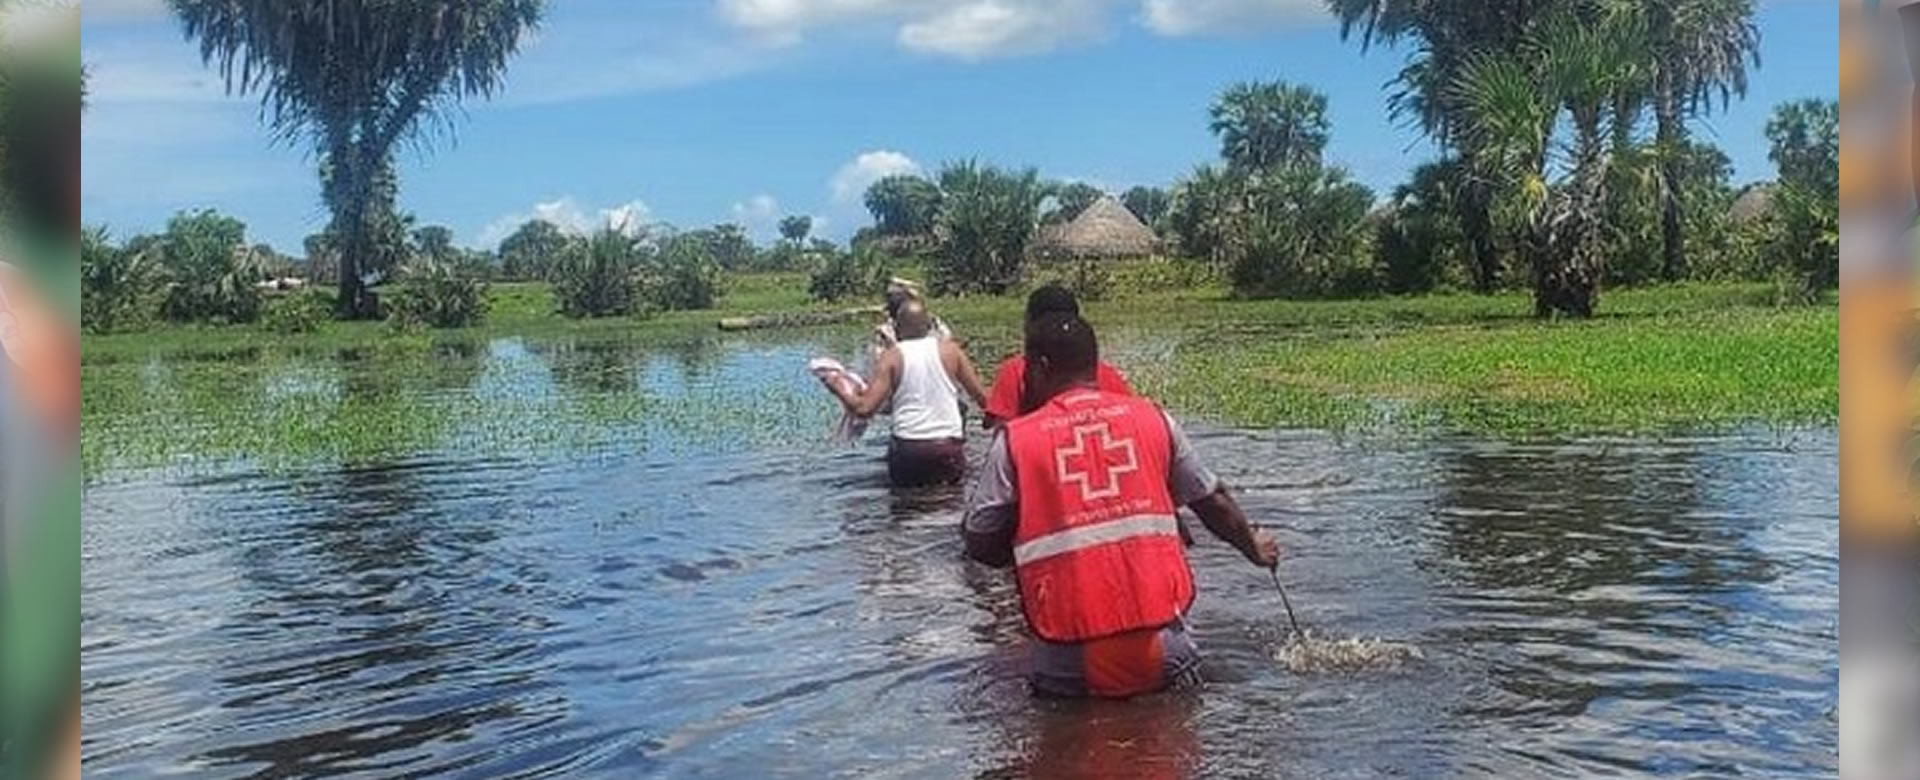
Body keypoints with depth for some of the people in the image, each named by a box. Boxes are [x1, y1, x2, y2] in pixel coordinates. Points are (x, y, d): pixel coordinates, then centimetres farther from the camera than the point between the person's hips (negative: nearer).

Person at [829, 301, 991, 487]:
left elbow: (864, 409, -7)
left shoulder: (892, 357, -1)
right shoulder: (950, 349, 4)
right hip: (948, 449, 1)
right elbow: (982, 397, 4)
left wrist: (841, 390, 10)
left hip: (908, 450, 0)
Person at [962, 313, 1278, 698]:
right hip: (1160, 636, 2)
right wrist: (1253, 546, 35)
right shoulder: (1151, 417, 6)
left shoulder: (1014, 440, -1)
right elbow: (1212, 501, 17)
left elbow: (980, 544, 2)